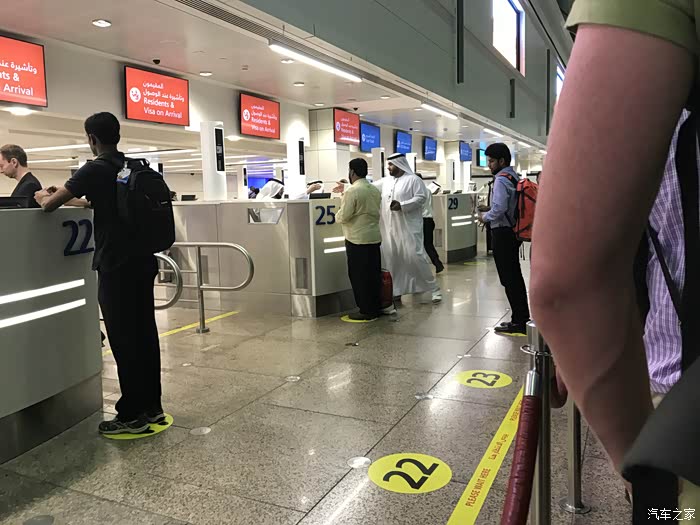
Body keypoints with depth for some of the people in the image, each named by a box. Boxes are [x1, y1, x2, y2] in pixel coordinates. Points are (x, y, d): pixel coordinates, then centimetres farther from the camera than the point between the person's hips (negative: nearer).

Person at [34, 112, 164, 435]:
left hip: (116, 267, -7)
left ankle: (132, 416, 7)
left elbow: (49, 205, -7)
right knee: (145, 335, 12)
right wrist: (66, 196, 38)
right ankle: (152, 407, 21)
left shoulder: (95, 170, -10)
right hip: (143, 262, 7)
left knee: (124, 341, -1)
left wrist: (44, 197, 17)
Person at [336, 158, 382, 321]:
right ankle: (376, 307, 20)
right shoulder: (375, 190, 9)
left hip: (358, 240, -7)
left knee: (359, 276, 1)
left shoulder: (352, 191, -14)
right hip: (375, 237, 7)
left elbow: (342, 217, -16)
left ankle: (367, 311, 5)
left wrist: (338, 215, 7)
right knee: (374, 275, 12)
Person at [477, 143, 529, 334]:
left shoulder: (501, 180, -14)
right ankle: (523, 318, 22)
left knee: (508, 279, -5)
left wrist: (485, 216, -7)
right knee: (515, 276, 14)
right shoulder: (514, 177, 14)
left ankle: (518, 322, -1)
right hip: (513, 231, 10)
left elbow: (499, 209, -24)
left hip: (502, 233, -10)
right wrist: (489, 215, 15)